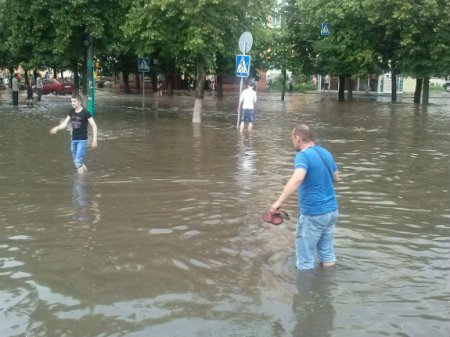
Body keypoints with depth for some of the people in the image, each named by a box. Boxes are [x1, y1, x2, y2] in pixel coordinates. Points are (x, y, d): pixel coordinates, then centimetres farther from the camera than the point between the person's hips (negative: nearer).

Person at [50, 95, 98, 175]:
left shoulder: (85, 113, -12)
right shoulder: (71, 112, 5)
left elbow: (94, 126, -11)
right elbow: (65, 124, 8)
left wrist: (94, 140, -16)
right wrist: (56, 128, -12)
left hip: (82, 140, -6)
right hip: (73, 140, 6)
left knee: (78, 161, -11)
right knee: (76, 161, 14)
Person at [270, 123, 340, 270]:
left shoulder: (303, 155, -17)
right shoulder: (325, 152, 8)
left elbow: (297, 178, -36)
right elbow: (336, 177, 22)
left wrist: (279, 201, -39)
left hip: (313, 214, -8)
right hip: (332, 210, 8)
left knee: (305, 256, 5)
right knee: (327, 252, 18)